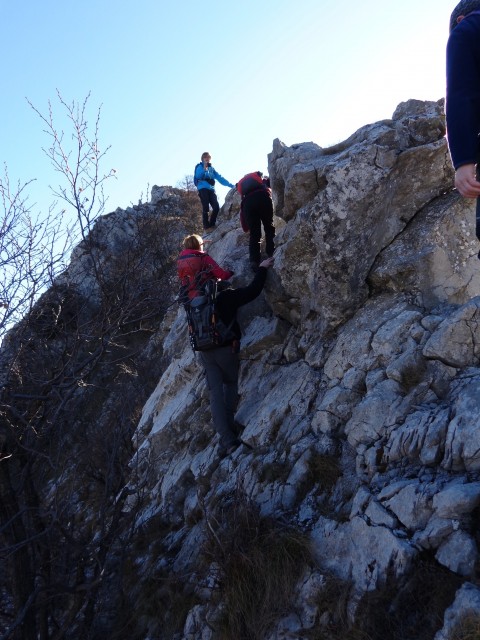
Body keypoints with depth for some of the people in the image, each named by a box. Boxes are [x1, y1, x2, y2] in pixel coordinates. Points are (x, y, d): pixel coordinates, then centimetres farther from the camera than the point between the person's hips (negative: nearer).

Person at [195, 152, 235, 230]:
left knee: (216, 207, -8)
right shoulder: (200, 166, 7)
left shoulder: (211, 168, 22)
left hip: (211, 190, 5)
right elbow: (197, 176, -12)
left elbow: (220, 178, 18)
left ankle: (212, 224, 4)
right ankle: (206, 226, -11)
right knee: (205, 208, -13)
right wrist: (204, 169, -25)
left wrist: (230, 185, 10)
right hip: (203, 189, -5)